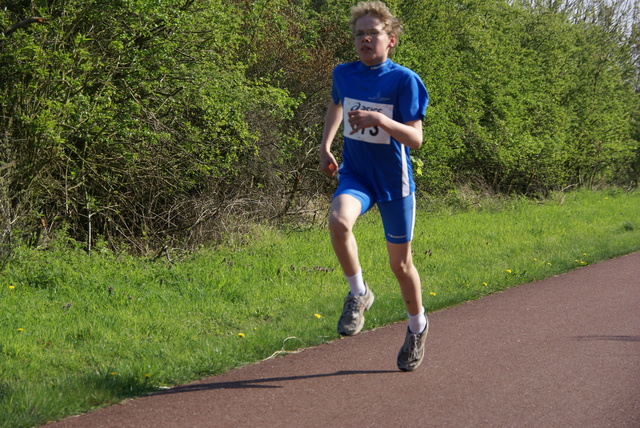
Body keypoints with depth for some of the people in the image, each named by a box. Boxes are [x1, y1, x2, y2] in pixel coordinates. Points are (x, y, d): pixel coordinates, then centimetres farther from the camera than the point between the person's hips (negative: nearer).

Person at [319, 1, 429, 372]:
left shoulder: (404, 80, -14)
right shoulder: (344, 74, -1)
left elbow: (415, 139, -20)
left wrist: (380, 119, -35)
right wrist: (325, 147, 14)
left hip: (394, 181, -2)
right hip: (355, 175, 2)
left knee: (400, 263, 9)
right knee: (338, 220, -32)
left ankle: (418, 326, 38)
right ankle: (358, 294, -9)